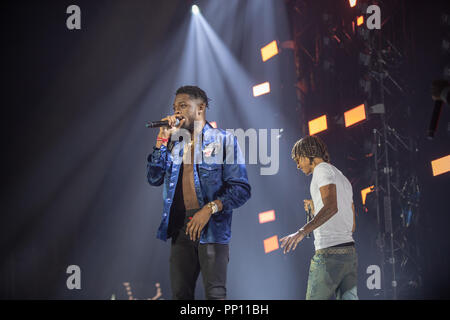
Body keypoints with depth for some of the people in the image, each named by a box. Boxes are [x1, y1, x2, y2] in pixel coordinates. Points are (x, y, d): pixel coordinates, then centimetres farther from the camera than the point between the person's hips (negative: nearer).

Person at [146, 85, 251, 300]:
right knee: (180, 293, 5)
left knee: (215, 294, -9)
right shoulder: (174, 142, 18)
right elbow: (154, 178, 8)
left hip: (212, 228, -5)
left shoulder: (223, 140, 2)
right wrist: (162, 139, 3)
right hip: (180, 227, 5)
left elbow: (241, 189, -4)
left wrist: (210, 208, -17)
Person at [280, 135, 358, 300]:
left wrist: (302, 232, -33)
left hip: (329, 254, -9)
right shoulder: (344, 180, 25)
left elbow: (331, 206, -23)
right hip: (349, 251, 9)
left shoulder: (323, 169, -4)